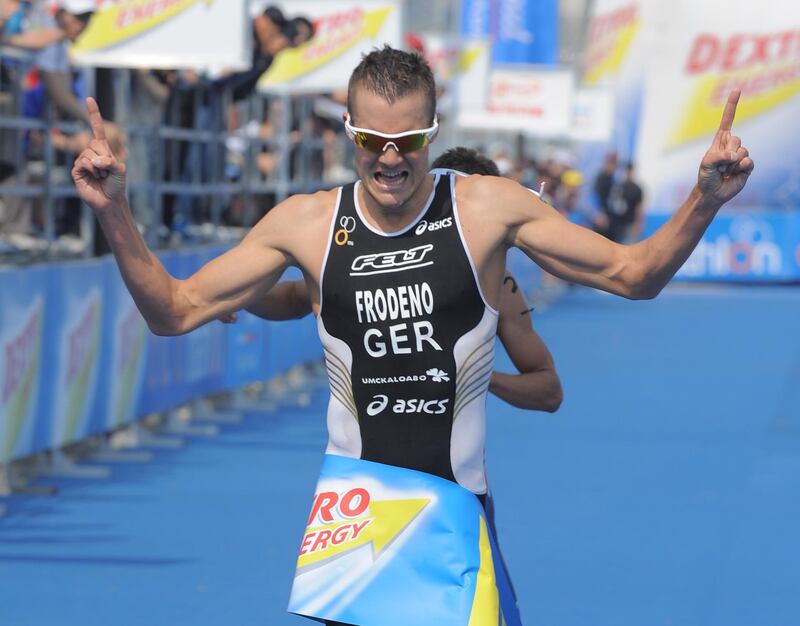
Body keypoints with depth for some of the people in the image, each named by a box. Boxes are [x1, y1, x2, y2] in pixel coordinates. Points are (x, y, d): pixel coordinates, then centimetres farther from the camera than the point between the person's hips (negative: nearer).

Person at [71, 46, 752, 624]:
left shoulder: (490, 207, -4)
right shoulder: (306, 223, -1)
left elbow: (633, 275, 1)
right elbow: (177, 310, 4)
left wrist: (705, 202, -15)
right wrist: (115, 212, -8)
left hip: (459, 495, -1)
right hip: (352, 503, 1)